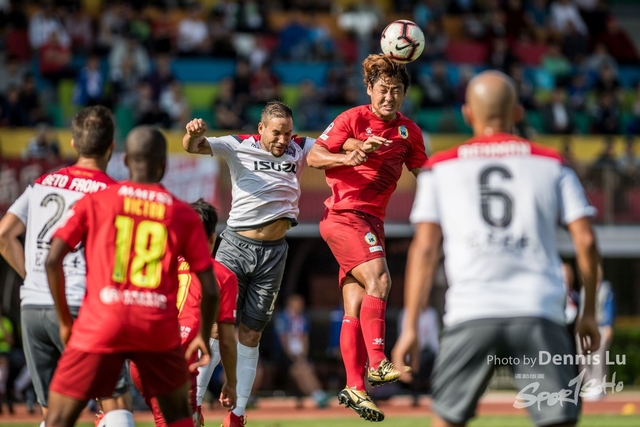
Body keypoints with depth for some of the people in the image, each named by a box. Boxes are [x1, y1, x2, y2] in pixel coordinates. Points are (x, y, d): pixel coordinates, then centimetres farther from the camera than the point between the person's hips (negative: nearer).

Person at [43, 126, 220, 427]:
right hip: (159, 327, 1)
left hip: (100, 323, -1)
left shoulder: (94, 202, 7)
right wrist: (202, 337, 24)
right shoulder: (183, 215, 9)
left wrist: (64, 320, 9)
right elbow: (209, 289, 7)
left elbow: (52, 261, -2)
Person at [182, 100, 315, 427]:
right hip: (237, 244, -3)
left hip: (274, 252, 3)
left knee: (250, 336, 7)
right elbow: (193, 146, -15)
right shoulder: (238, 147, -5)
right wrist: (194, 134, -39)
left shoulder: (300, 149, 5)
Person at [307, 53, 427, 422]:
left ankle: (354, 386, 3)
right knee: (379, 279, -25)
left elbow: (423, 173, 21)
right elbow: (314, 157, -7)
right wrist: (347, 157, -23)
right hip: (343, 213, -6)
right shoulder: (353, 119, -6)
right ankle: (377, 363, -29)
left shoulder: (409, 132, 9)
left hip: (372, 221, 6)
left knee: (356, 307, 4)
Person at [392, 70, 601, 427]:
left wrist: (411, 327, 6)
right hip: (540, 314, 0)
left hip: (471, 314, 1)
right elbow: (586, 241, 6)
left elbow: (424, 249, 6)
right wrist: (589, 313, 16)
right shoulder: (552, 164, 13)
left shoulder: (441, 168, 12)